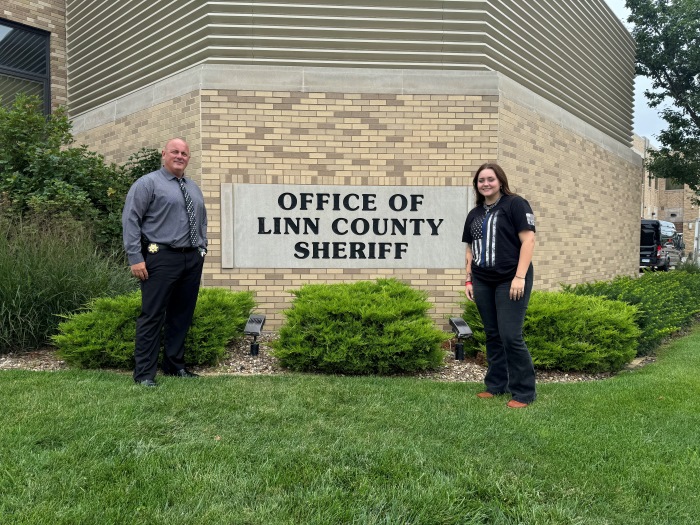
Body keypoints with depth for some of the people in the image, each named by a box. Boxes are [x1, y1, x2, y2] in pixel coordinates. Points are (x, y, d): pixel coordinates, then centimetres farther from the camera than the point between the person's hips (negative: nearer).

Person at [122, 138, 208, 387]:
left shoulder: (194, 188, 19)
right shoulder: (148, 183, -1)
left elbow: (202, 221, 25)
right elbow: (130, 220, -7)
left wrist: (202, 249, 13)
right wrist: (136, 258, -14)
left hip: (192, 259, 7)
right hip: (161, 258, -6)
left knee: (182, 315, 12)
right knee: (152, 315, -4)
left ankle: (175, 365, 24)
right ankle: (144, 372, 4)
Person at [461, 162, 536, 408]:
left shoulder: (515, 204, -3)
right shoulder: (474, 214, 16)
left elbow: (528, 240, -10)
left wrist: (520, 277, -16)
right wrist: (469, 279, 14)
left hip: (510, 281, -6)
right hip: (483, 282, 6)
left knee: (511, 336, -8)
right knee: (492, 335, 12)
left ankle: (523, 392, 5)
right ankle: (496, 385, 22)